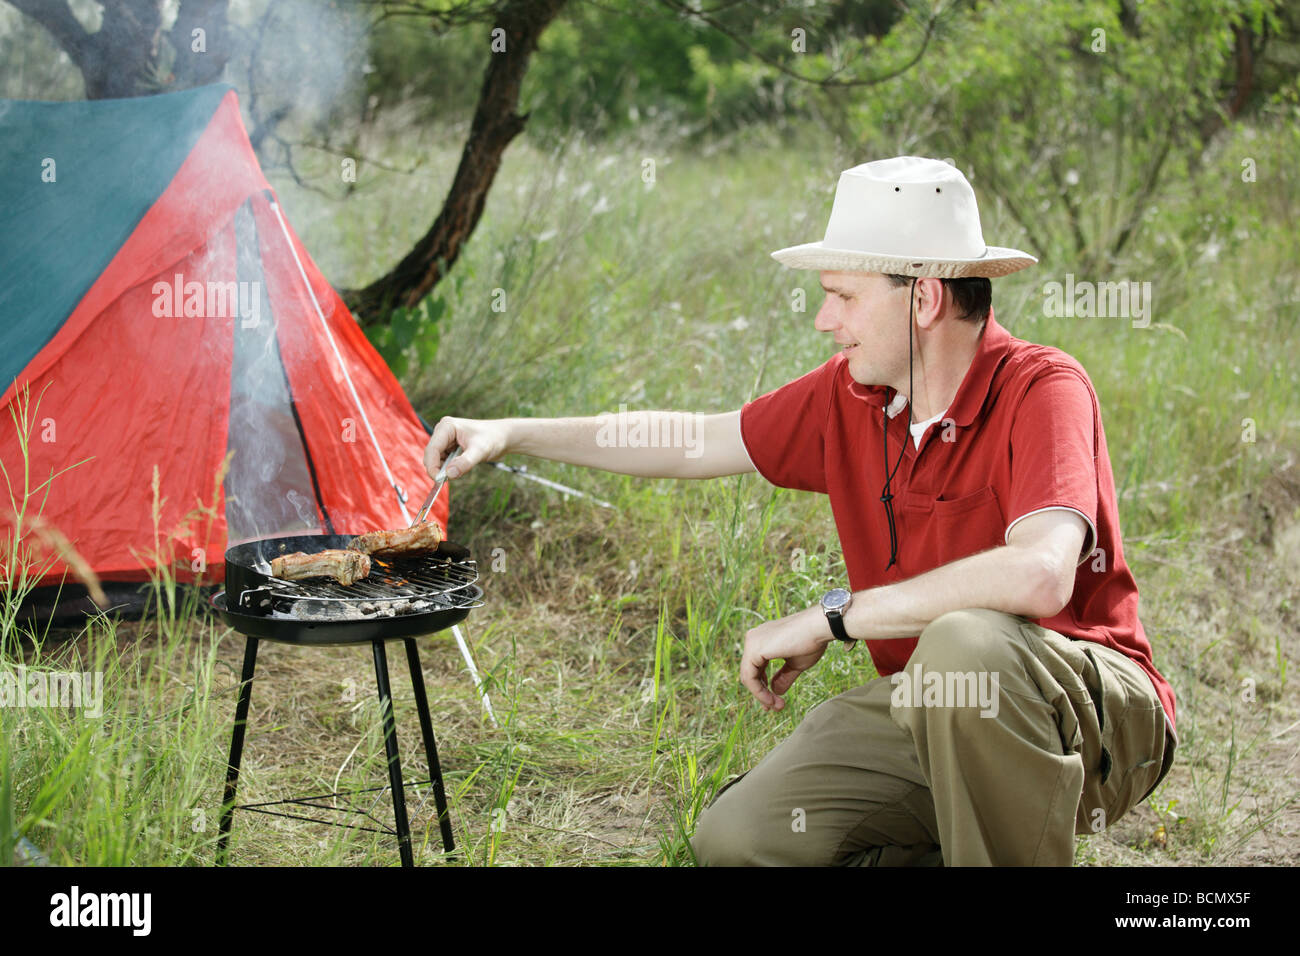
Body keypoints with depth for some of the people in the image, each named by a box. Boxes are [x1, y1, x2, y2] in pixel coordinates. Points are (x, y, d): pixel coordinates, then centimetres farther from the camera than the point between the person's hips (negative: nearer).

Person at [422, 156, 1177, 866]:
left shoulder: (1042, 391, -21)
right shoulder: (851, 395, 0)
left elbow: (1039, 575, -38)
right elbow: (701, 442, 13)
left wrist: (831, 619, -28)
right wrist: (509, 435, 12)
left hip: (1093, 714, -6)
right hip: (927, 711, 6)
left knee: (967, 642, -39)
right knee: (737, 838, -12)